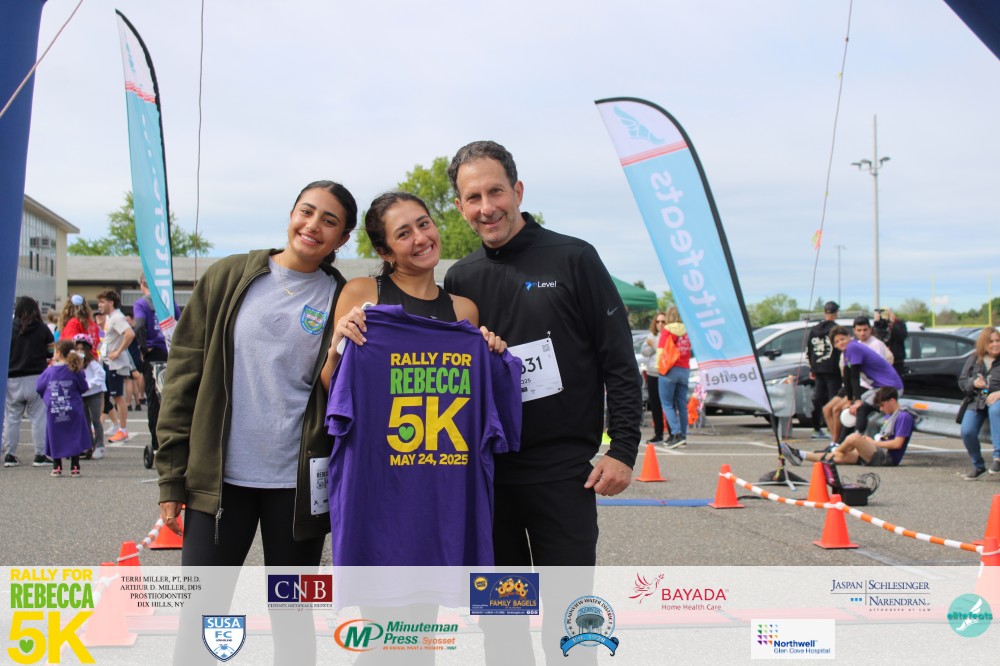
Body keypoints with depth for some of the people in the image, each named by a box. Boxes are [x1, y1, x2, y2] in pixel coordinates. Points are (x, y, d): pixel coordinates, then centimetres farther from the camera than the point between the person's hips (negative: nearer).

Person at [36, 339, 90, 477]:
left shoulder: (50, 371, -4)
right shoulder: (76, 371, -7)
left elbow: (38, 387, 5)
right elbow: (83, 388, 1)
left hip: (53, 412, 1)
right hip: (73, 411, 0)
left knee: (55, 438, 13)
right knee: (74, 437, 8)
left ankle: (57, 467, 13)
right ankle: (74, 467, 5)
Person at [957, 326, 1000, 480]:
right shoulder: (973, 360, 12)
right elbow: (962, 381, 11)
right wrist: (973, 383, -11)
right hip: (976, 401, 3)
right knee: (967, 432, -18)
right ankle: (978, 466, 7)